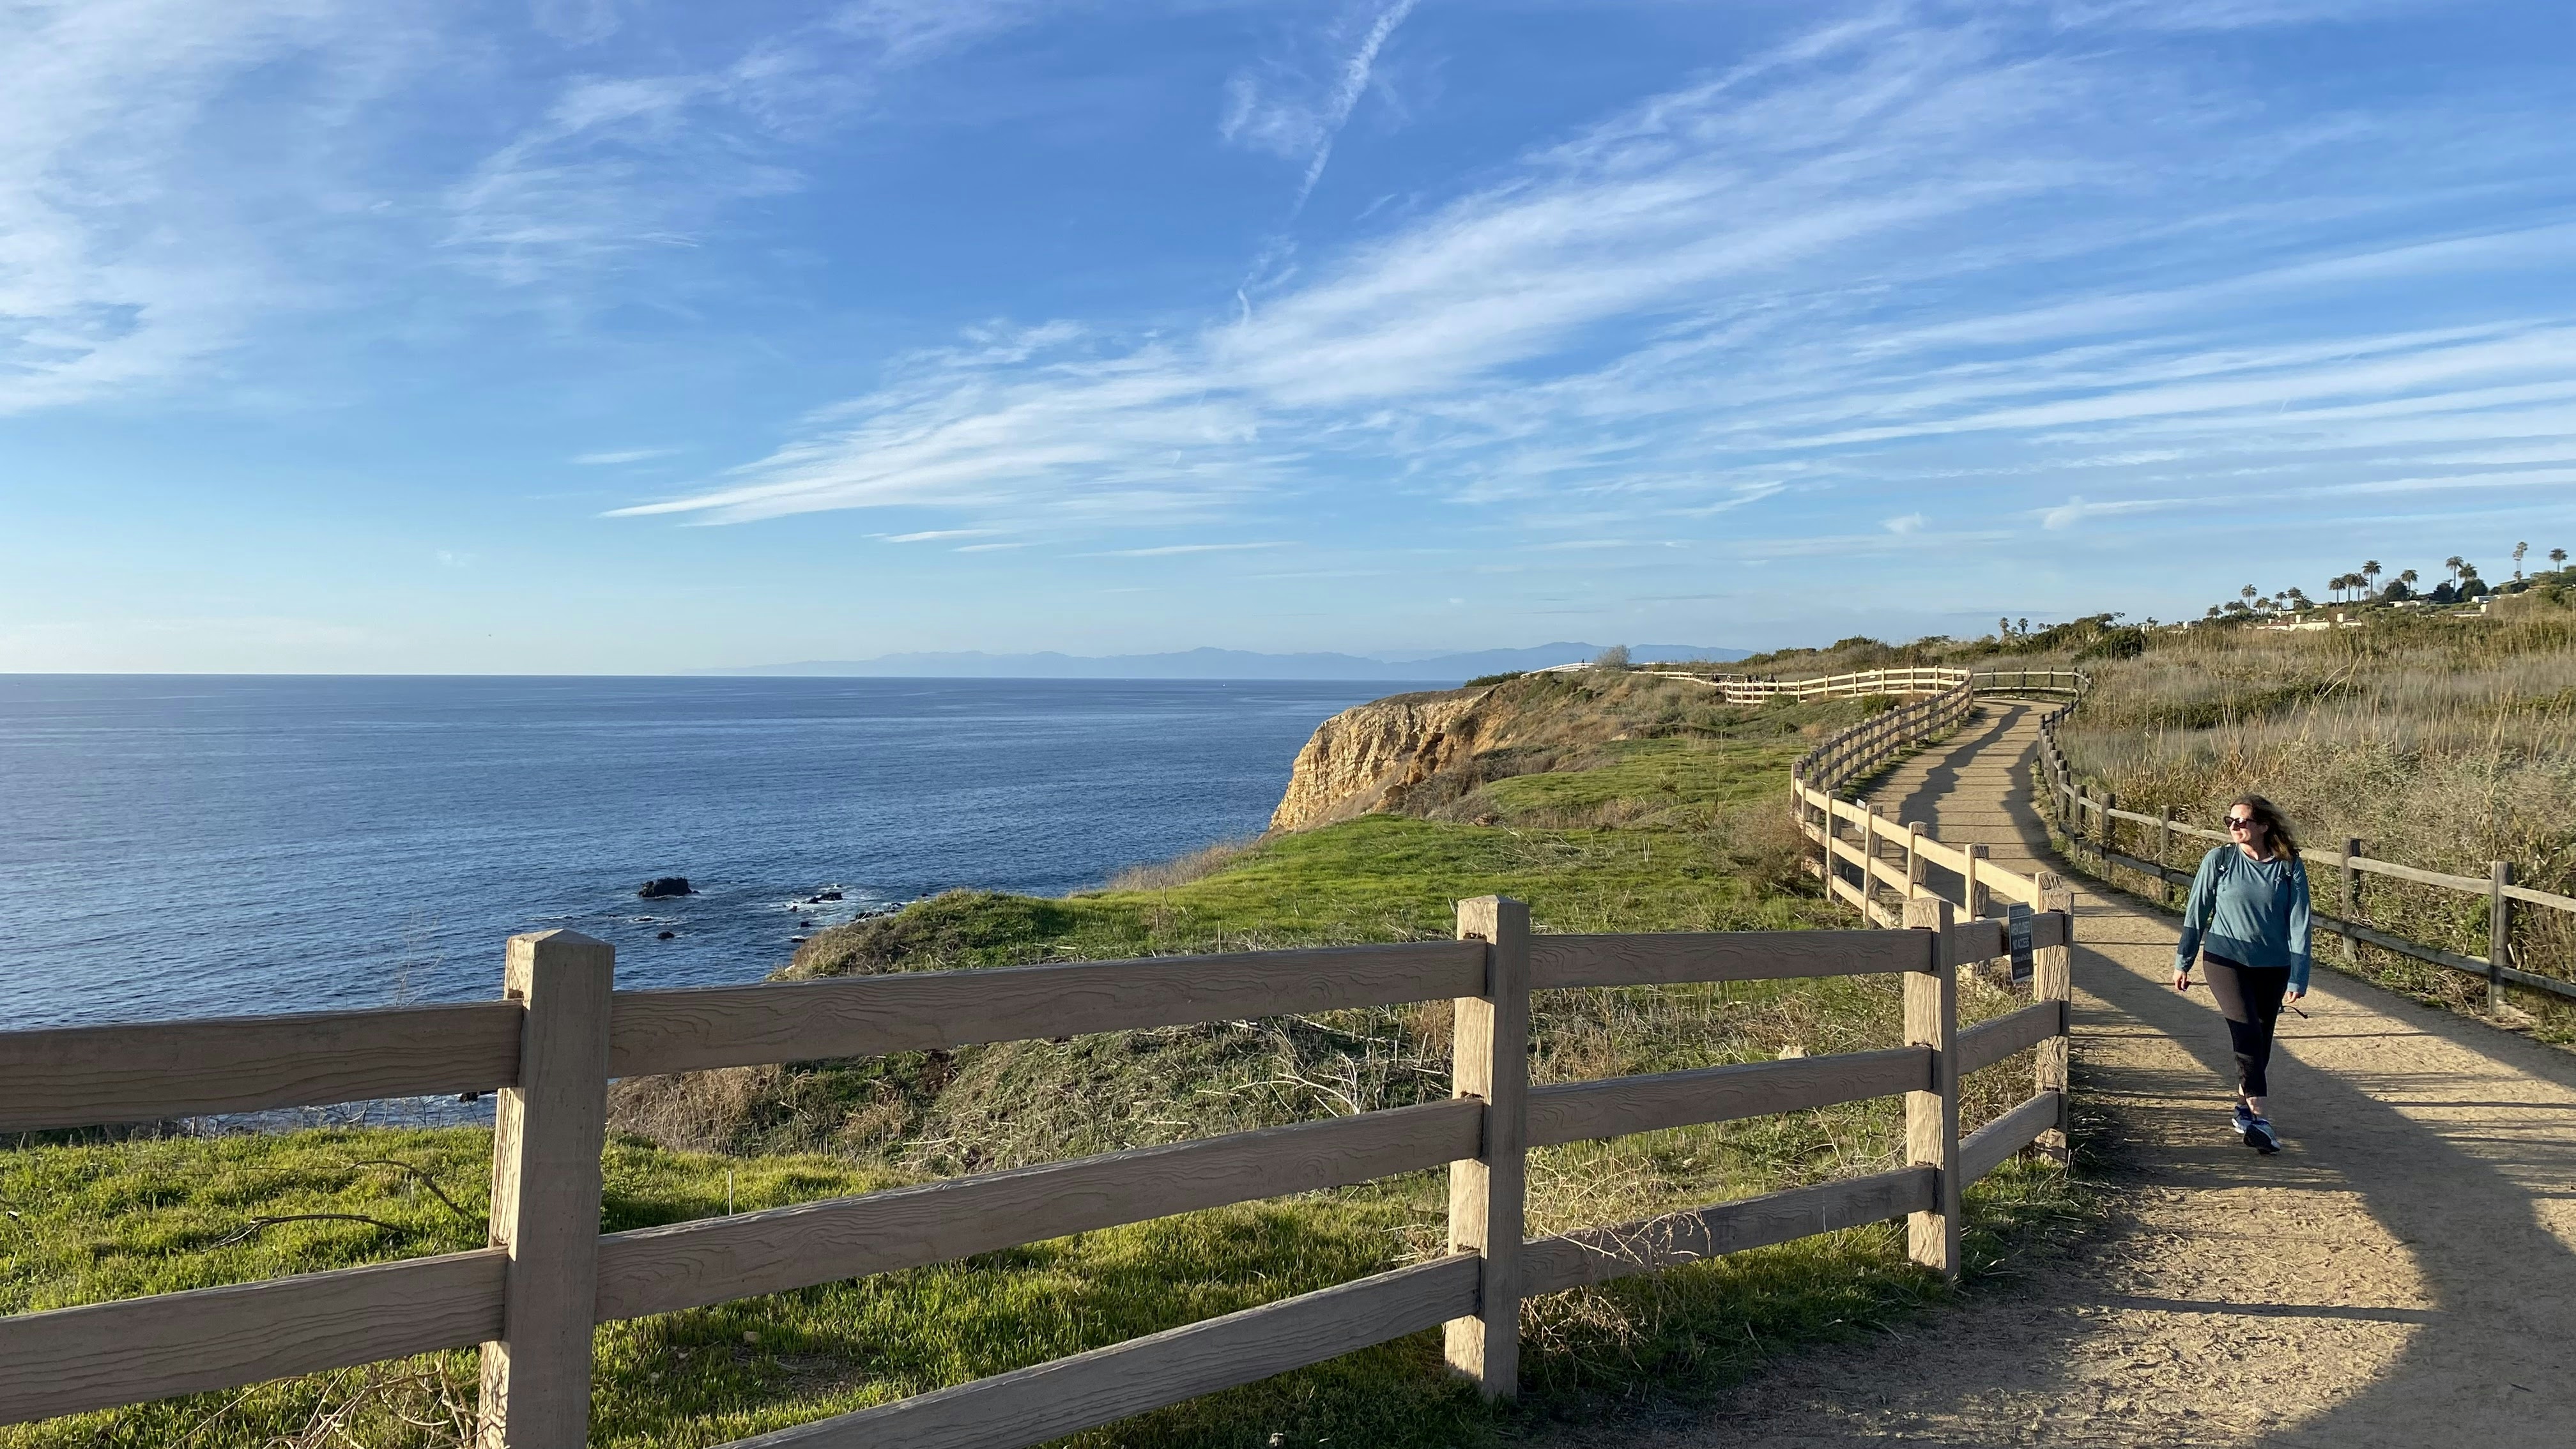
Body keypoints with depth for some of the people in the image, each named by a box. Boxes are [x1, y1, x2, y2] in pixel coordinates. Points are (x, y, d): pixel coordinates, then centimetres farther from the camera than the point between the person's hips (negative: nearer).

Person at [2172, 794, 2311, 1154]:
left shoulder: (2289, 867, -5)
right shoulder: (2218, 860, -6)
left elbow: (2299, 925, -4)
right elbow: (2196, 912, 2)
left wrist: (2297, 979, -8)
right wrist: (2183, 962, 7)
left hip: (2272, 967, 2)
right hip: (2225, 959, -2)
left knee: (2261, 1041, 11)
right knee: (2248, 1034, -16)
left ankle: (2244, 1109, 32)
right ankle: (2260, 1119, -17)